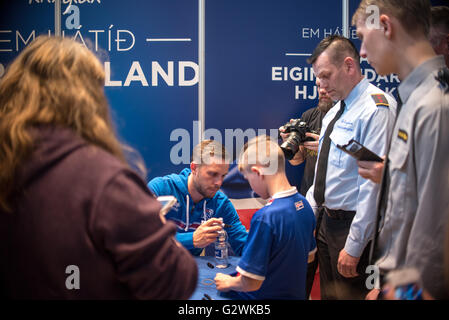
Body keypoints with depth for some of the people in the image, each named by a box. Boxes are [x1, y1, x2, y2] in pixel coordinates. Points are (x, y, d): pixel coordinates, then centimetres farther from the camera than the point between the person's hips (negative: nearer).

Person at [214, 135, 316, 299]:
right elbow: (308, 254, 14)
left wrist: (229, 283, -4)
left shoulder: (265, 218, -26)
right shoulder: (303, 203, -1)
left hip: (266, 295, -8)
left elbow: (251, 283, -23)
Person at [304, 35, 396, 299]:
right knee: (329, 294, 16)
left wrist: (354, 246, -23)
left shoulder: (376, 108, -17)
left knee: (349, 294, 0)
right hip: (327, 221, 9)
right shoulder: (335, 111, 13)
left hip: (353, 226, -9)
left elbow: (374, 182, -23)